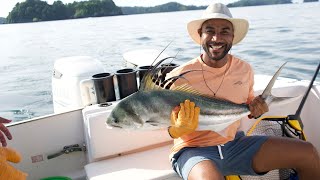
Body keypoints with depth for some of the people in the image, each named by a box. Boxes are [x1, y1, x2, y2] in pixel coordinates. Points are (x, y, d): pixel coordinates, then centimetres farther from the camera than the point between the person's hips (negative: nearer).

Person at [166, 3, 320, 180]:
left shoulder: (245, 70, 0)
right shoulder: (177, 78, -15)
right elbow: (170, 130, -7)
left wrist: (256, 108, -4)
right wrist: (181, 128, -30)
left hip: (234, 144, 5)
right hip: (193, 150, -4)